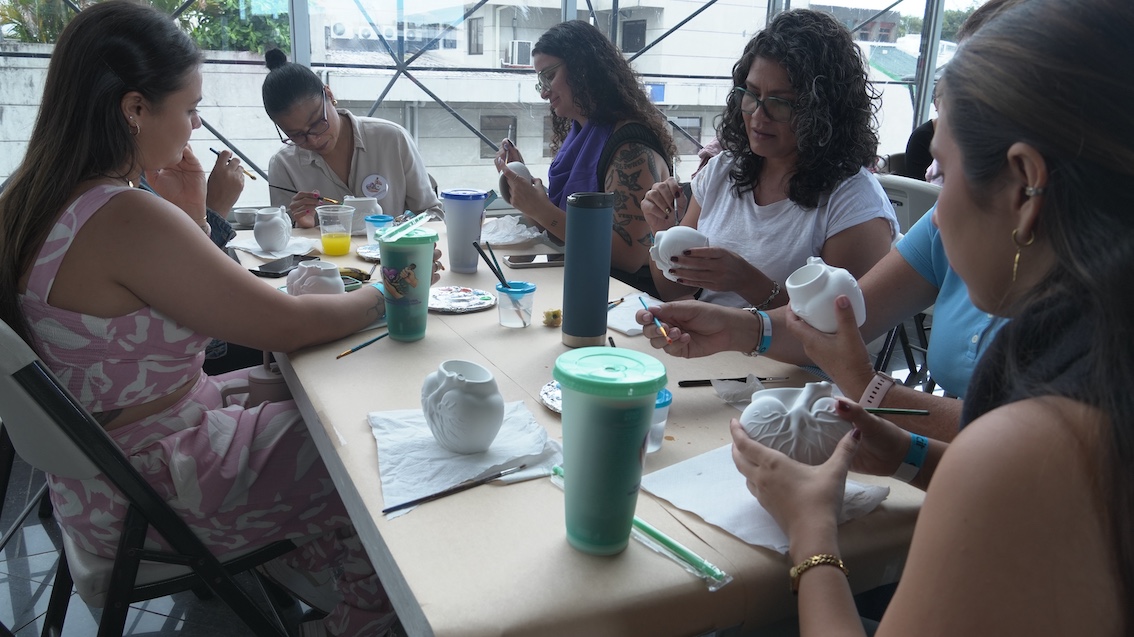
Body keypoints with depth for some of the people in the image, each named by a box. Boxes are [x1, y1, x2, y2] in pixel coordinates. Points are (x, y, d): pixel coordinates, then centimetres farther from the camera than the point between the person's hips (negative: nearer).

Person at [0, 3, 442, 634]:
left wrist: (192, 210, -1)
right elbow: (288, 325, -23)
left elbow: (194, 301, 10)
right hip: (148, 490, -9)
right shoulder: (129, 218, -30)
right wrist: (381, 295, -8)